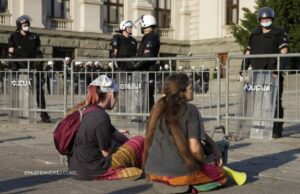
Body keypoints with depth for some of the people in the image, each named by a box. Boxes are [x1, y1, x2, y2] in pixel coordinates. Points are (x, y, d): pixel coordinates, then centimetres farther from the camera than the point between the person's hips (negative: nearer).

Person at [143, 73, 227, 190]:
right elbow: (194, 148, -16)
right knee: (221, 175, 19)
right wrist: (206, 161, 5)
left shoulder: (158, 109, 9)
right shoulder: (189, 110, -11)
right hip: (180, 173, -6)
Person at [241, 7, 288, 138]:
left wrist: (278, 71, -17)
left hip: (273, 75, -4)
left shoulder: (280, 34, 3)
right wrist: (243, 70, 9)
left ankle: (277, 129, 4)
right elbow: (248, 53, 19)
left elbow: (283, 54, -6)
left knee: (275, 102, -2)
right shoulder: (254, 35, 16)